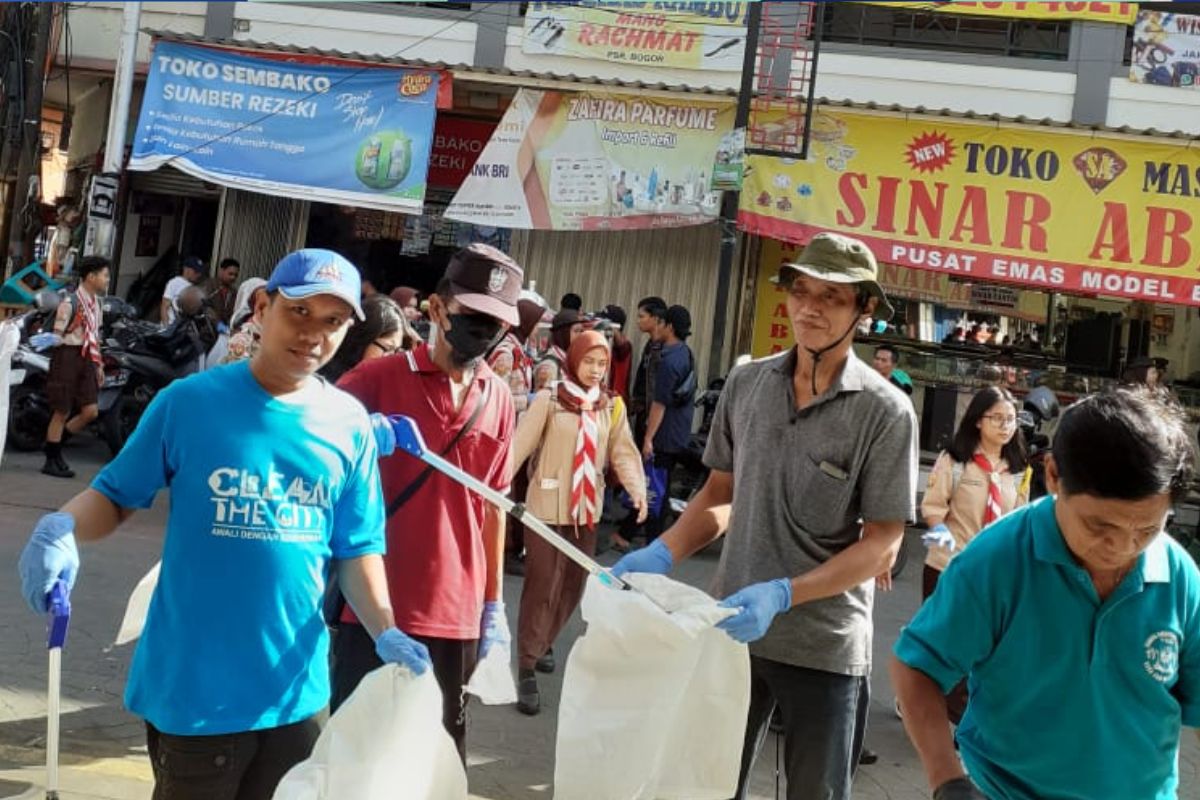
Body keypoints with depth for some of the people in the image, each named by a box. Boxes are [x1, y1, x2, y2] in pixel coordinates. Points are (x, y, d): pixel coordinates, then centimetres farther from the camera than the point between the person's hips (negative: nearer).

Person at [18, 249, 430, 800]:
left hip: (295, 689, 3)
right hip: (192, 687, -3)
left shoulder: (350, 425, 0)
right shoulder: (189, 401, -8)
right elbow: (115, 495, 0)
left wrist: (385, 632, -8)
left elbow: (357, 547, 5)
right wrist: (60, 529, -21)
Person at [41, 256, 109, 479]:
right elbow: (57, 335, -12)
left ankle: (55, 446, 20)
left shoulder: (95, 302, 12)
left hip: (86, 360, 8)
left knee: (91, 412, 2)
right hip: (68, 357, -8)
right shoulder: (70, 302, -13)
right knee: (62, 412, -1)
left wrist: (98, 364, 19)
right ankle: (51, 462, 11)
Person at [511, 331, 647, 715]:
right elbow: (521, 444, -15)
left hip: (587, 508, 5)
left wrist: (637, 488, -17)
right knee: (542, 584, -5)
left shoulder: (613, 406, 3)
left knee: (572, 585, 16)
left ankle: (544, 644, 39)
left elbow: (623, 452, 0)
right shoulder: (549, 400, -8)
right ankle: (526, 670, 2)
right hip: (547, 506, -5)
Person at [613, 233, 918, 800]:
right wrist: (661, 554, -7)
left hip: (825, 646, -3)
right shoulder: (746, 382, 0)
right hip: (734, 631, 3)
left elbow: (881, 545, -13)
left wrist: (783, 595, -24)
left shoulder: (884, 410, -12)